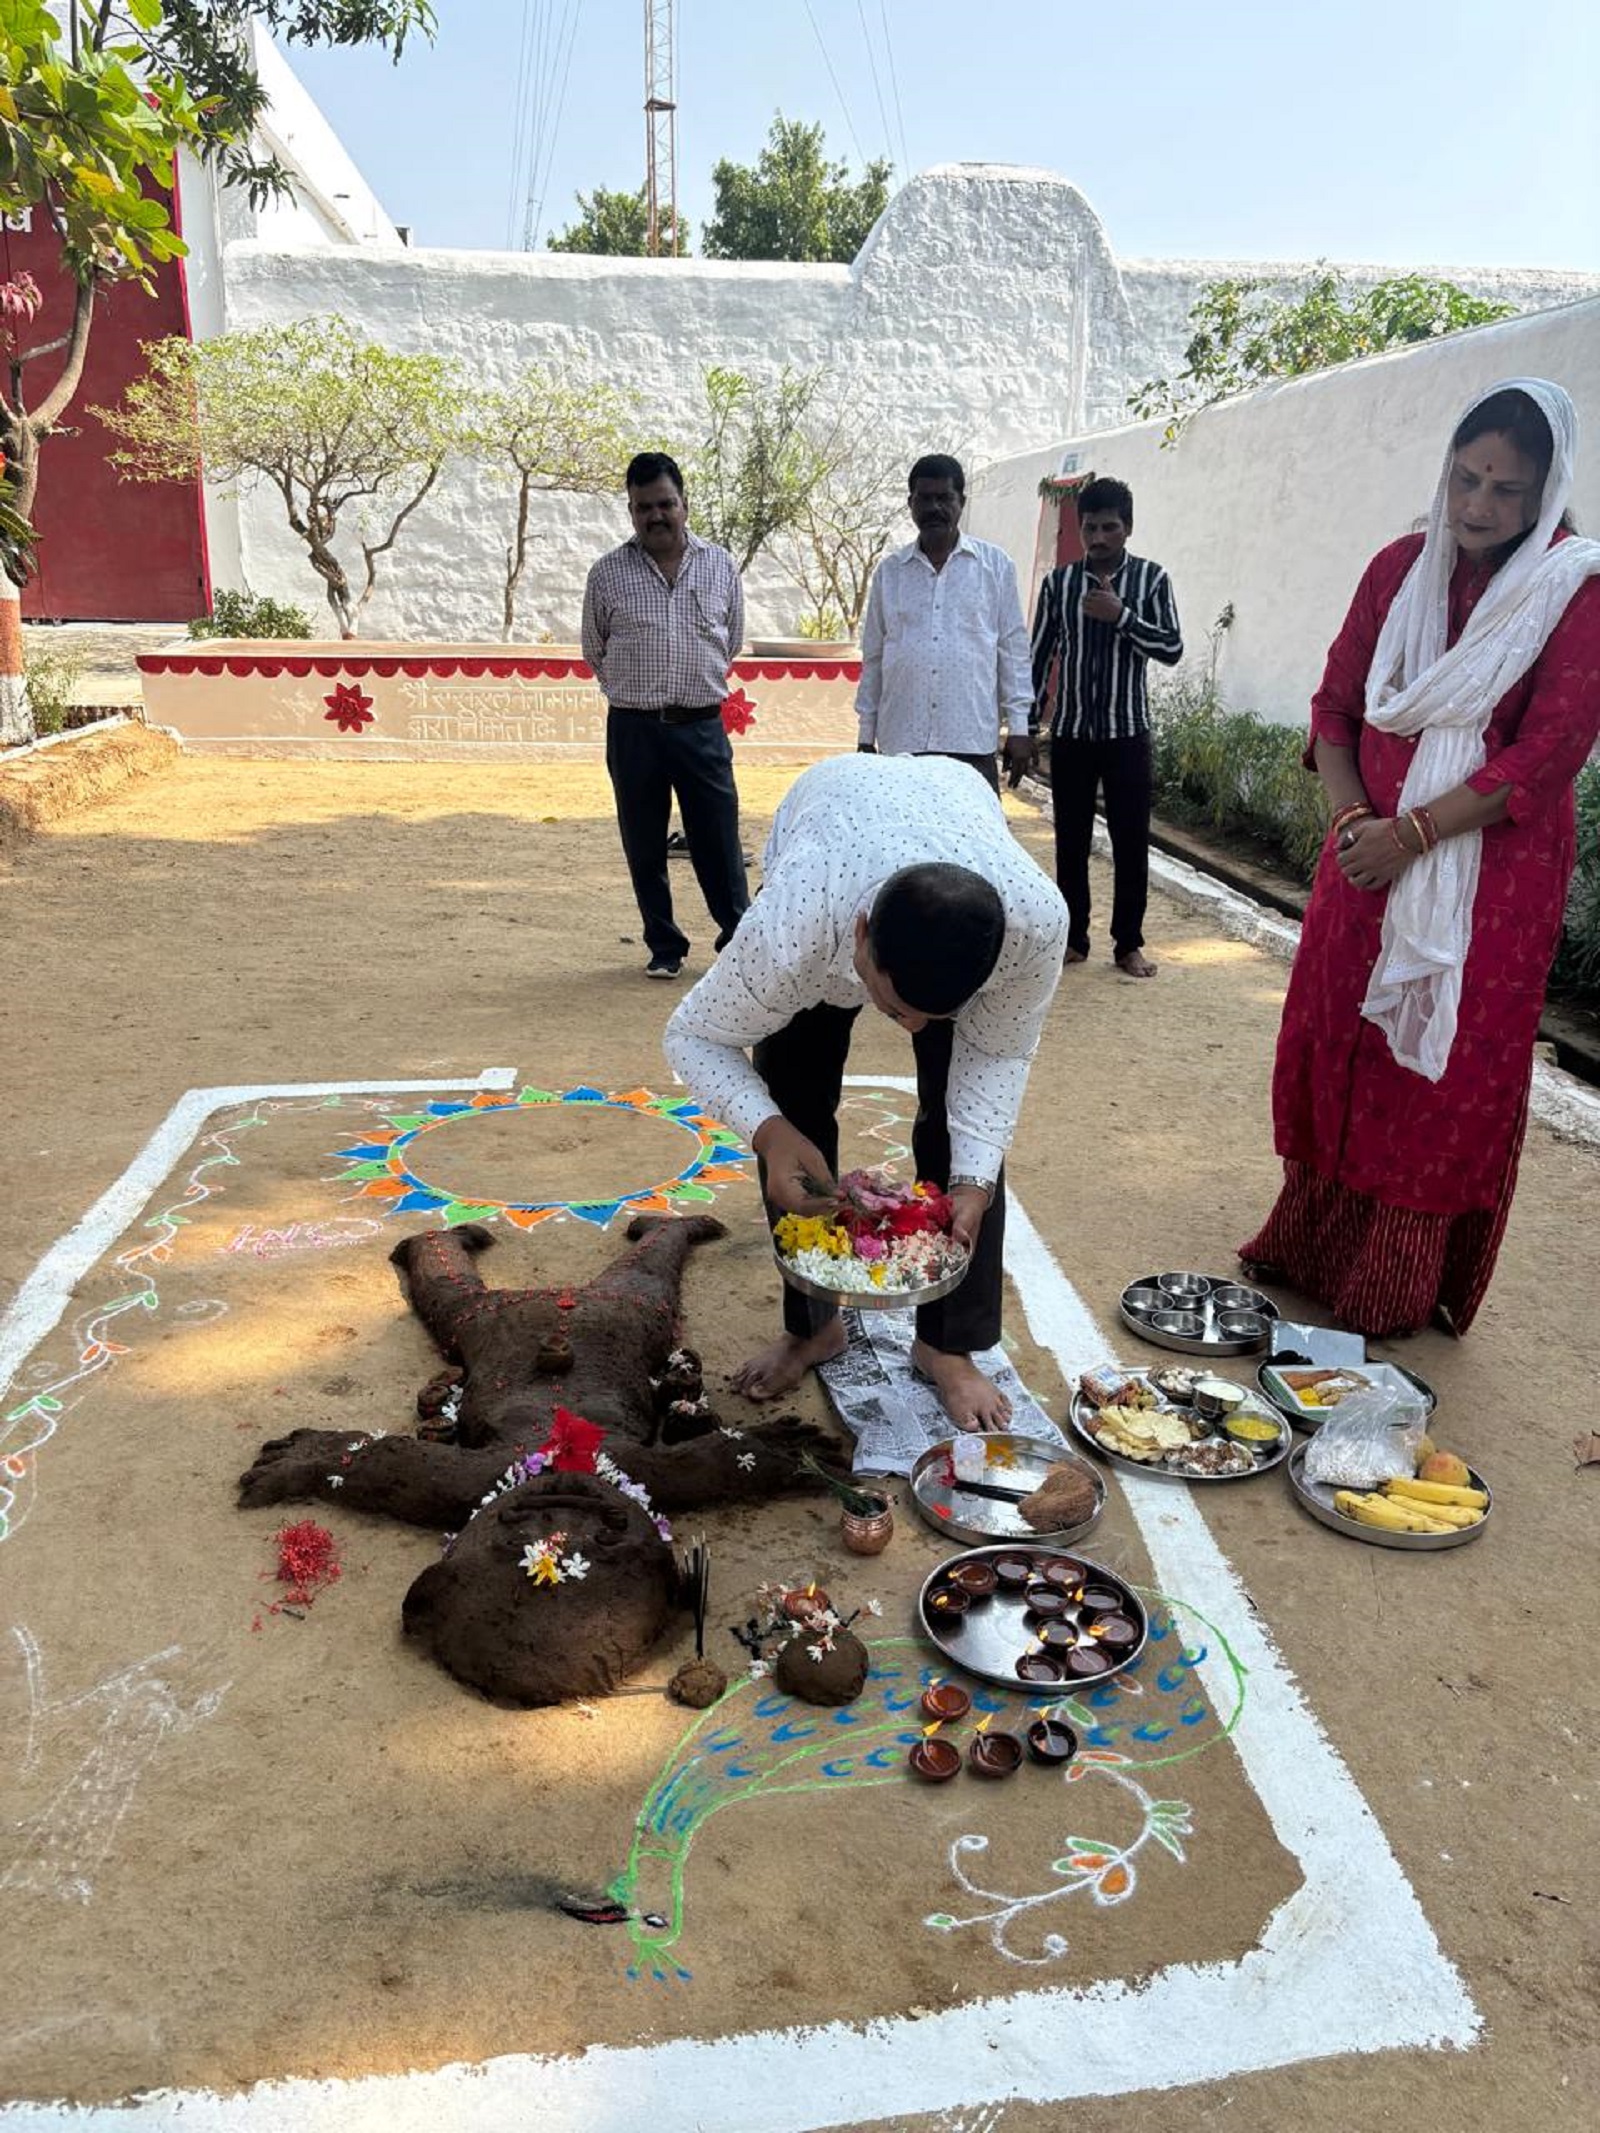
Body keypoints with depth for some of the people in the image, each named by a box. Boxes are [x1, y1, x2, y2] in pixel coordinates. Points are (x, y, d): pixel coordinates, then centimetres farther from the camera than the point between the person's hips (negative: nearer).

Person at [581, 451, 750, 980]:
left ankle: (740, 941, 12)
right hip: (633, 729, 0)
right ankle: (664, 947, 18)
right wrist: (641, 689, 14)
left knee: (719, 841, 0)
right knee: (644, 848, 5)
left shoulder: (719, 565, 8)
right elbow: (595, 652, 14)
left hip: (702, 726, 0)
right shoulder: (608, 573, 4)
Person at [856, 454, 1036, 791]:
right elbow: (873, 657, 14)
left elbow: (1013, 649, 7)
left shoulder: (995, 566, 7)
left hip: (972, 741, -1)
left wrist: (1019, 727, 2)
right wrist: (866, 736, 11)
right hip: (901, 742, 2)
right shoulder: (889, 571, 12)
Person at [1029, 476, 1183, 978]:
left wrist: (1122, 616, -16)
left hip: (1127, 732, -1)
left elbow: (1172, 649, -6)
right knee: (1070, 841, 5)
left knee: (1131, 841, 1)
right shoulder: (1059, 582, 5)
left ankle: (1129, 942, 11)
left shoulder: (1151, 579, 1)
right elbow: (1039, 655, 9)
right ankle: (1074, 937, 17)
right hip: (1070, 732, 1)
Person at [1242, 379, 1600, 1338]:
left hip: (1491, 876, -4)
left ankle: (1400, 1292, 15)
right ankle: (1309, 1247, 25)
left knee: (1443, 1071, 1)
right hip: (1370, 854, 5)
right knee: (1335, 1043, 9)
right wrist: (1352, 817, -8)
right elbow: (1337, 703, 8)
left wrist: (1411, 835, -19)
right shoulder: (1401, 568, 6)